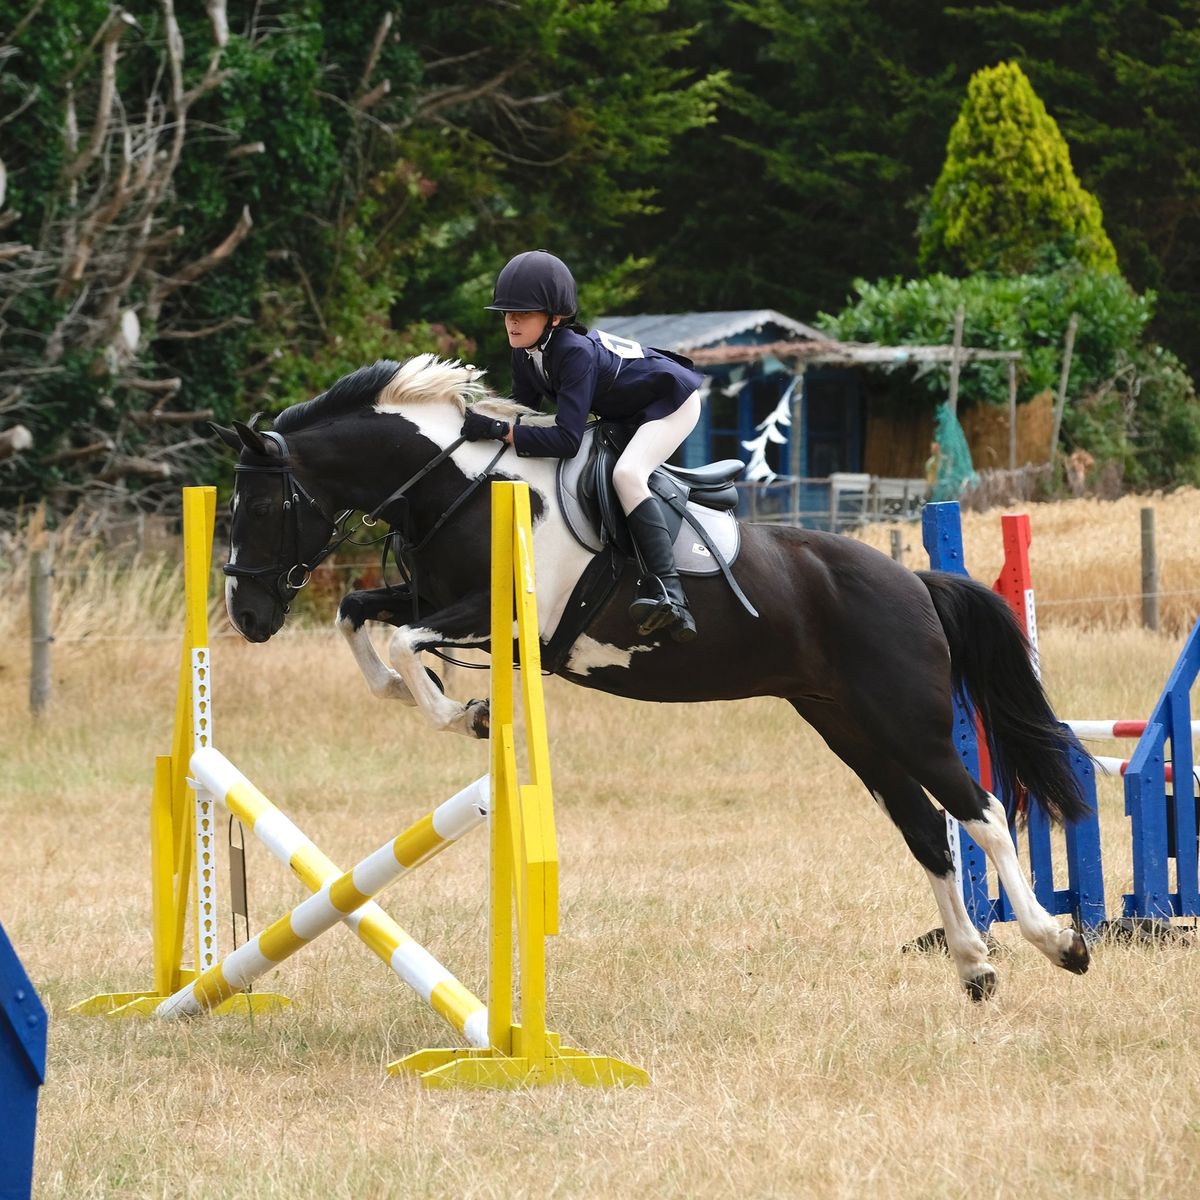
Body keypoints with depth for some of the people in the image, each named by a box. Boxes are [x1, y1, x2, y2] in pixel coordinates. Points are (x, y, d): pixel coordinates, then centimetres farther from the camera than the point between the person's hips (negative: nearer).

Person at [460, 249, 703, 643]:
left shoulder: (575, 353, -36)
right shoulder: (526, 353, -10)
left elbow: (567, 439, -40)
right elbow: (523, 413, -1)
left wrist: (499, 430, -44)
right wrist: (485, 425, -18)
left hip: (672, 402, -10)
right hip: (625, 413, 10)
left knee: (627, 474, -30)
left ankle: (671, 595, -39)